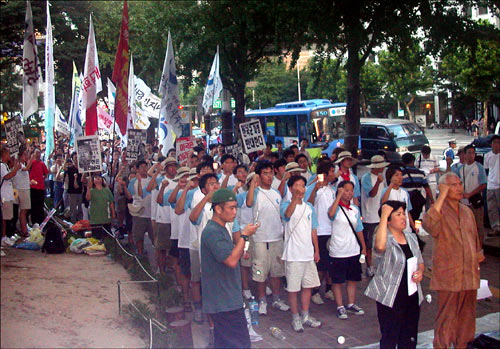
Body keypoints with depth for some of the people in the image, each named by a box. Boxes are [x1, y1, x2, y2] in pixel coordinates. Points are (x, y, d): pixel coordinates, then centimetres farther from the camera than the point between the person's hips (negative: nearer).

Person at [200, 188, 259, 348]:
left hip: (226, 298, 10)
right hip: (224, 301, -10)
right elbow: (231, 261, -24)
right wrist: (244, 236, -18)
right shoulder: (212, 231, -20)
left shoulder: (221, 229, 13)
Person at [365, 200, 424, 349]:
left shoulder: (412, 238, 9)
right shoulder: (385, 239, -12)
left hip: (412, 296, 6)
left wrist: (420, 272, -3)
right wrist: (383, 216, -32)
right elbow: (380, 246, -38)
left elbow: (420, 262, 21)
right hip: (390, 298, -6)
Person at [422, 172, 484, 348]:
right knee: (446, 320, 0)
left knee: (466, 318, 16)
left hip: (470, 274, 7)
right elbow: (429, 224, -34)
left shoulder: (467, 211, 12)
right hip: (448, 276, -6)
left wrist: (478, 253, 3)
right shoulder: (438, 210, -9)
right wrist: (442, 195, -29)